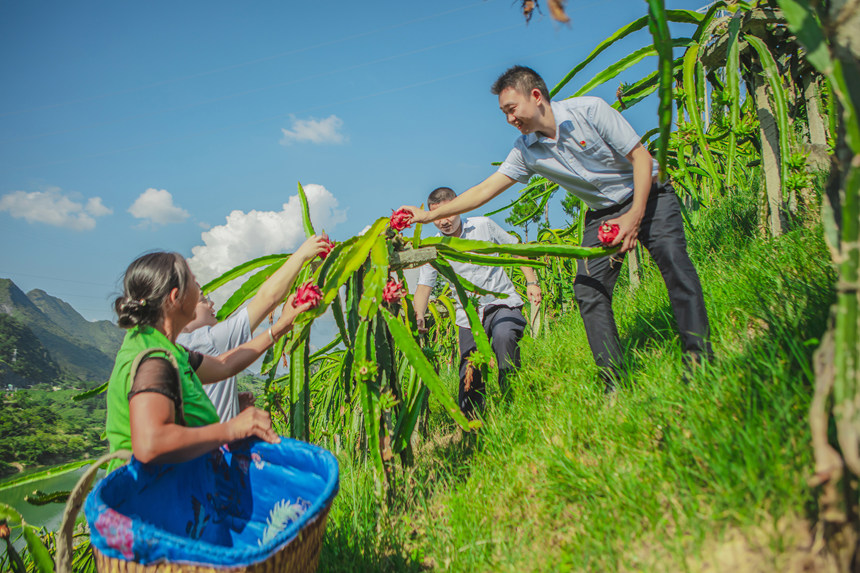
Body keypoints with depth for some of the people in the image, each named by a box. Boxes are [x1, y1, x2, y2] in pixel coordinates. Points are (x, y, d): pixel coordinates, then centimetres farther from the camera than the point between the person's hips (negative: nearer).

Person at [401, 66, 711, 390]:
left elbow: (641, 158, -14)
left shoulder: (589, 110, -17)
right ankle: (614, 382, -9)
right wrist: (428, 215, -11)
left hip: (646, 196, -3)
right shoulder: (526, 150, -5)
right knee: (588, 290, -13)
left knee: (672, 259, -28)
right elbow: (485, 190, -5)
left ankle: (699, 359, -25)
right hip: (602, 214, 4)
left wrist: (634, 216, -23)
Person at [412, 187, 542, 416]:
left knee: (503, 336, -35)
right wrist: (418, 317, -20)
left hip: (503, 302, -2)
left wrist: (531, 282, -1)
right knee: (469, 379, -4)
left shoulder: (483, 225, 0)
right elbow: (424, 287, -2)